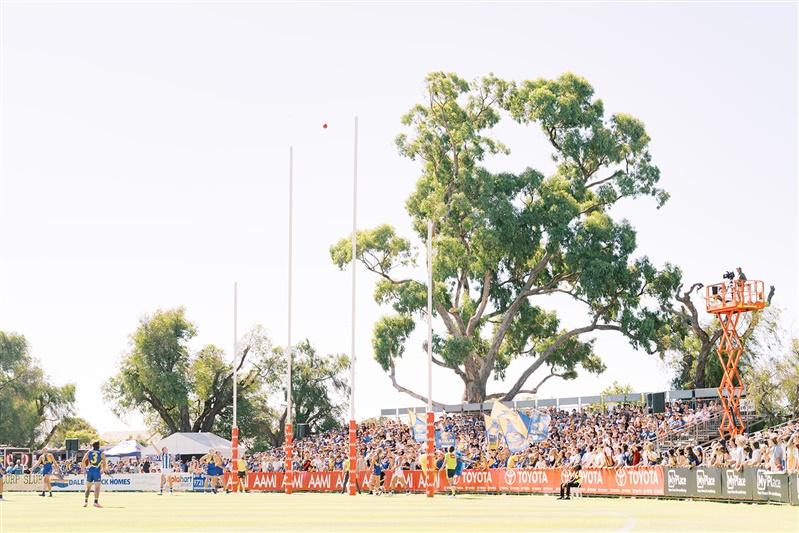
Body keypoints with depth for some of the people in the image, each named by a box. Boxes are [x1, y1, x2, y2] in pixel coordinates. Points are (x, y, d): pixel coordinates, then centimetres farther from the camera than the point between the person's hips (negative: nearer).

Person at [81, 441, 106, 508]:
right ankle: (96, 502, -10)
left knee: (88, 487, 13)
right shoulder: (101, 454, 1)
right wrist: (103, 470, 17)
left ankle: (85, 501, 9)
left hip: (89, 471, 3)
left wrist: (85, 468, 13)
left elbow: (83, 461, 3)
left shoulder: (89, 452, 8)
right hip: (97, 471, -3)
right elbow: (104, 464, 0)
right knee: (97, 487, -3)